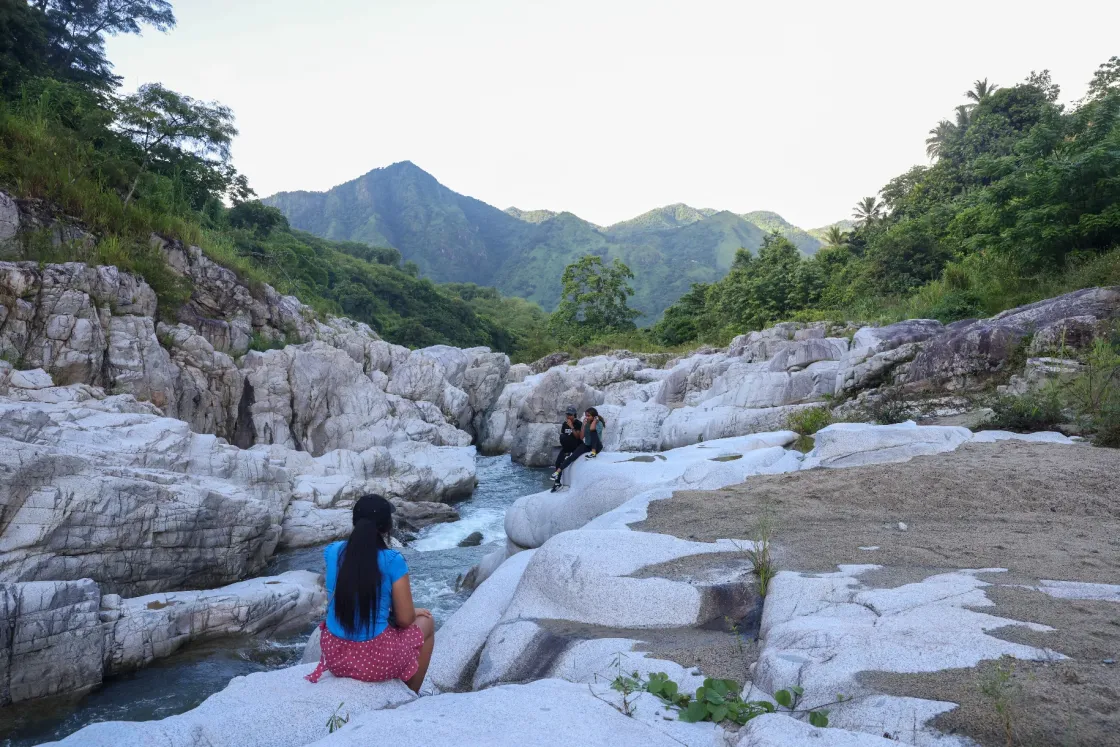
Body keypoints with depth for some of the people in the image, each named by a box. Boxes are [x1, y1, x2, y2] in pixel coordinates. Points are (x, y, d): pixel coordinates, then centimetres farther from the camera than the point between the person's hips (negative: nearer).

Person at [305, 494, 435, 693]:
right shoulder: (392, 560, -16)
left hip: (334, 654, 5)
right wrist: (413, 613, 12)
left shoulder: (332, 551, -3)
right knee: (426, 622, 24)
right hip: (376, 660, -5)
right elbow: (404, 620, -8)